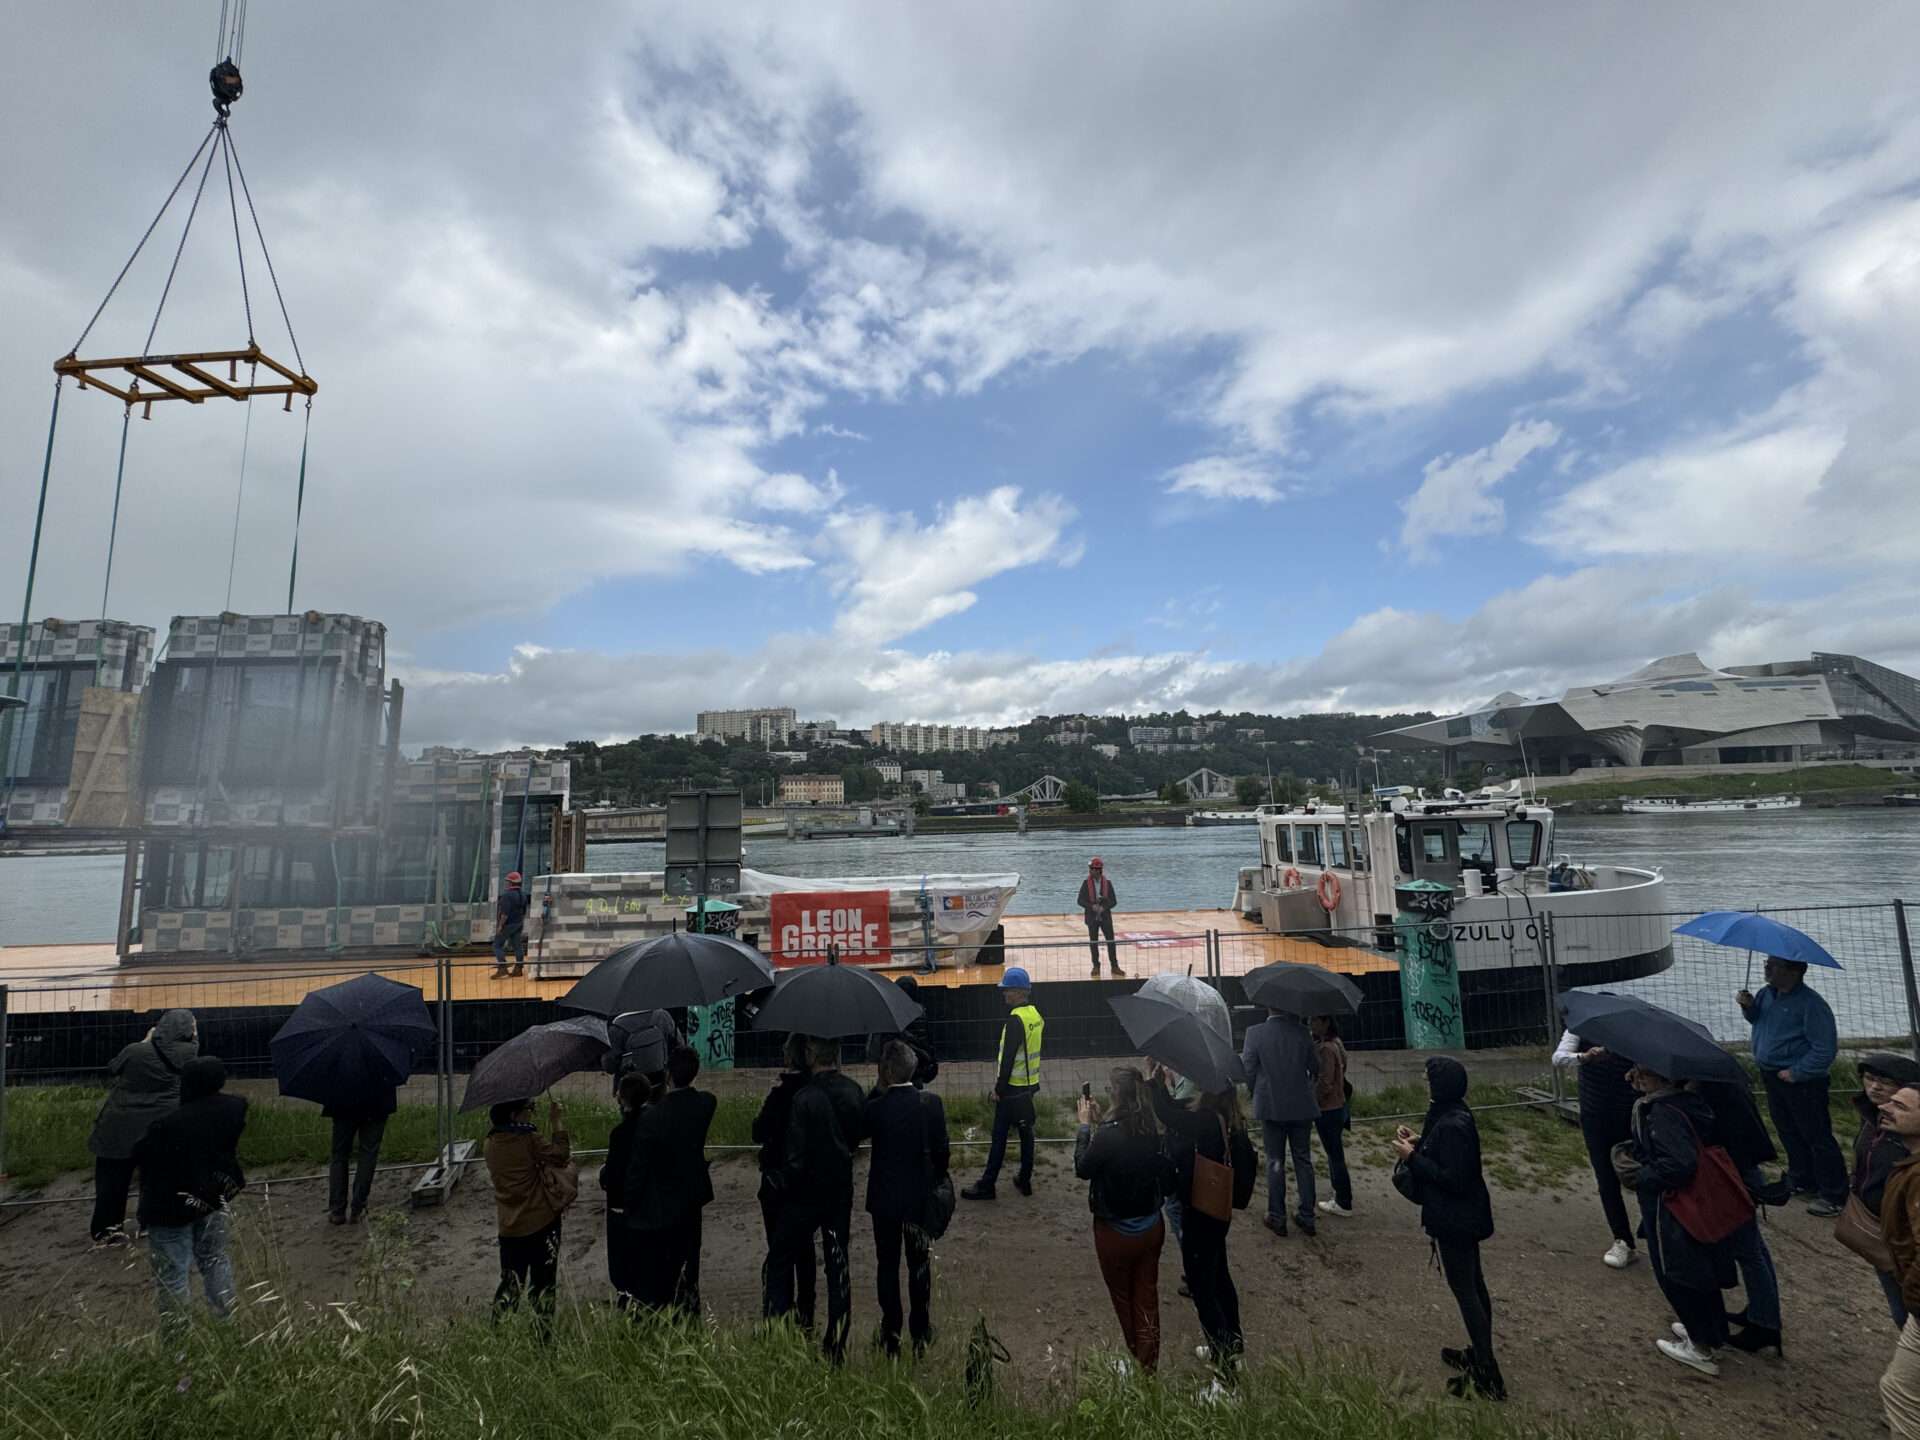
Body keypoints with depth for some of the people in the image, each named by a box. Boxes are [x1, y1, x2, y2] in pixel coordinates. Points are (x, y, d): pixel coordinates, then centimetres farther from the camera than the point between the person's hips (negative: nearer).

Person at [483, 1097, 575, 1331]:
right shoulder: (528, 1139, -20)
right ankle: (545, 1335, 17)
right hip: (541, 1223, -5)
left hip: (509, 1226, 5)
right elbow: (560, 1156, -13)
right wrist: (558, 1122, -10)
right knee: (542, 1284, 9)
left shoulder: (491, 1143, -1)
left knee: (510, 1284, 19)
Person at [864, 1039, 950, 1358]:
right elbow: (942, 1152, -7)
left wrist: (878, 1090, -5)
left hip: (885, 1199, -1)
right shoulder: (932, 1103, -13)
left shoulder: (876, 1107, -20)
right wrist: (935, 1183, 10)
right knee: (920, 1266, 15)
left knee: (888, 1266, 14)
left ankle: (891, 1336, 22)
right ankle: (921, 1336, 25)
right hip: (921, 1197, 2)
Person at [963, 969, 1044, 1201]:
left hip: (1013, 1087, -8)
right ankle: (1025, 1180, 24)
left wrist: (999, 1087, -14)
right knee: (1025, 1130, 15)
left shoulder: (1016, 1019, -23)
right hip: (1030, 1084, 8)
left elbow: (1008, 1057, -22)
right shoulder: (1035, 1014, 3)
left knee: (999, 1135, 0)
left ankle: (987, 1185, 8)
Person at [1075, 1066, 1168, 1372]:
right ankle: (1148, 1364, 26)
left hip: (1116, 1232, -4)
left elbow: (1083, 1169, -14)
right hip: (1152, 1227, 4)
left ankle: (1134, 1358, 42)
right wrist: (1099, 1123, -1)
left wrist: (1085, 1125, -9)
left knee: (1123, 1298, 22)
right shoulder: (1153, 1129, -13)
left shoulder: (1108, 1134, -31)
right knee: (1147, 1298, 18)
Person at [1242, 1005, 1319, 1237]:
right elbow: (1315, 1068, 2)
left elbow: (1248, 1071, -7)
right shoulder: (1301, 1032, -7)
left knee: (1275, 1162, 9)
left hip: (1271, 1107, -2)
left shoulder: (1255, 1033, -12)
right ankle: (1307, 1217, 20)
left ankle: (1277, 1217, 14)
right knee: (1303, 1161, 14)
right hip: (1302, 1106, 2)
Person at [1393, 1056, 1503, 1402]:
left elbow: (1452, 1178, -27)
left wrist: (1412, 1157, -22)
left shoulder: (1452, 1125, -28)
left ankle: (1487, 1376, 12)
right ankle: (1481, 1356, 35)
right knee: (1473, 1285, 20)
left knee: (1465, 1291, 2)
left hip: (1455, 1220, -10)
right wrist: (1419, 1142, 3)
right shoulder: (1453, 1115, 2)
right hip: (1464, 1216, 10)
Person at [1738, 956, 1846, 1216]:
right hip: (1770, 1074, 8)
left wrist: (1795, 1072, -20)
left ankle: (1834, 1196, 13)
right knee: (1788, 1132, 21)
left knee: (1816, 1136, 1)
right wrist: (1749, 1006, -2)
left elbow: (1825, 1049, -21)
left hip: (1802, 1081, -8)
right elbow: (1757, 1019, 19)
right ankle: (1801, 1181, 36)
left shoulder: (1811, 1004, -22)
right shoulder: (1767, 993, 1)